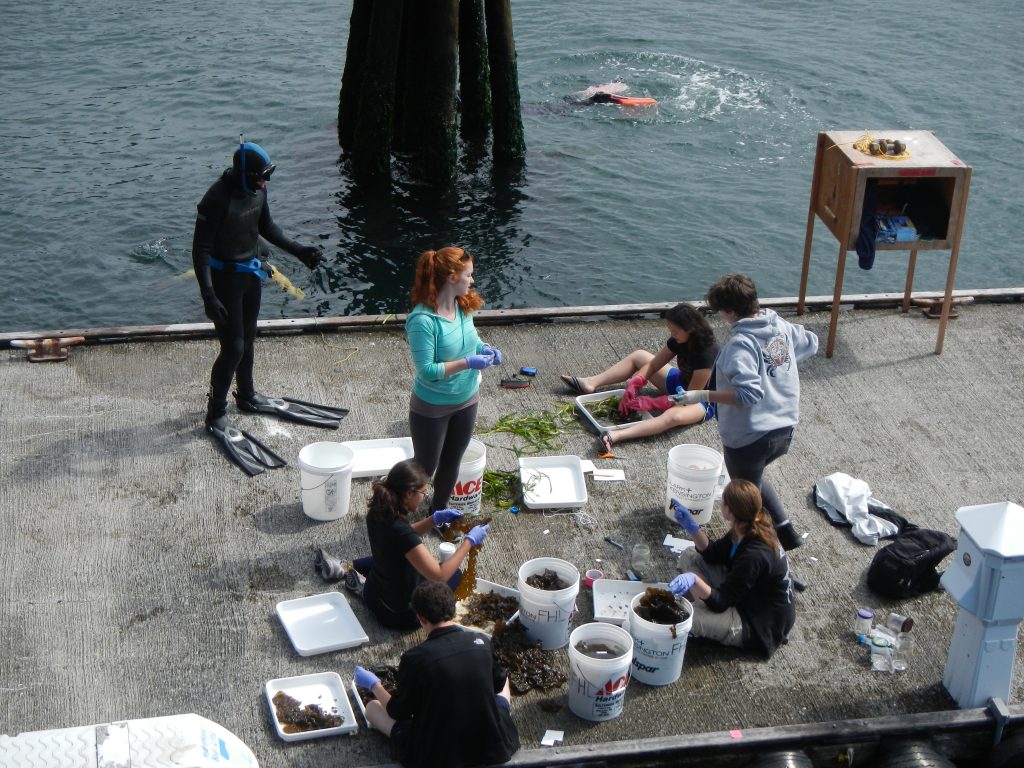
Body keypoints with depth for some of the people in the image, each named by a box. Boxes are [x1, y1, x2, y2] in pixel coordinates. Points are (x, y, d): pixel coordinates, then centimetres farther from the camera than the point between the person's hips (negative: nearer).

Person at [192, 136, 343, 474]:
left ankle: (247, 396, 42)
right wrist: (208, 296, -31)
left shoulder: (256, 190, -5)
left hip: (251, 272, 8)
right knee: (232, 348, -4)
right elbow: (201, 249, -24)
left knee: (247, 338, 22)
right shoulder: (217, 199, -28)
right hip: (225, 277, -7)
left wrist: (298, 251, 10)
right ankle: (215, 417, 10)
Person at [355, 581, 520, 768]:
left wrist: (374, 686, 15)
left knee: (372, 708, 16)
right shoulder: (482, 642, -8)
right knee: (505, 680, 29)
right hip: (492, 748, 3)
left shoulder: (414, 658, -18)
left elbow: (398, 712, -4)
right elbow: (498, 683, 12)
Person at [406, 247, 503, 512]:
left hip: (466, 400, 7)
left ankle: (439, 510, 46)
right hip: (432, 408, -7)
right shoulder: (423, 320, -30)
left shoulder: (464, 306, -7)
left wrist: (484, 348, -9)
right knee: (425, 466, 11)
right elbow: (426, 370, -29)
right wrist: (468, 363, -31)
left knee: (452, 461, 24)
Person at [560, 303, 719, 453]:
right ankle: (591, 383, 9)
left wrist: (650, 403, -32)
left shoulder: (706, 353, -33)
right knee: (638, 356, 10)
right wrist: (633, 386, -20)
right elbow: (652, 365, -2)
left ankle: (615, 436, -56)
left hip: (703, 401, -9)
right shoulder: (678, 341, -10)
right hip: (682, 383, 9)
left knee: (674, 415, -44)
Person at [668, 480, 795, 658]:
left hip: (758, 626, -9)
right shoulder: (748, 531, -9)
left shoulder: (754, 556, -35)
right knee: (689, 556, 5)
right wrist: (692, 528, -7)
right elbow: (714, 554, 8)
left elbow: (720, 603, -31)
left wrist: (694, 580, -47)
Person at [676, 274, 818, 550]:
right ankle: (786, 530, 31)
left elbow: (748, 394, -33)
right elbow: (810, 343, 18)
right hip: (784, 430, 8)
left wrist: (704, 395, -30)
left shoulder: (741, 344, -24)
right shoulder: (781, 326, -1)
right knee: (753, 478, 33)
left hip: (749, 437, -8)